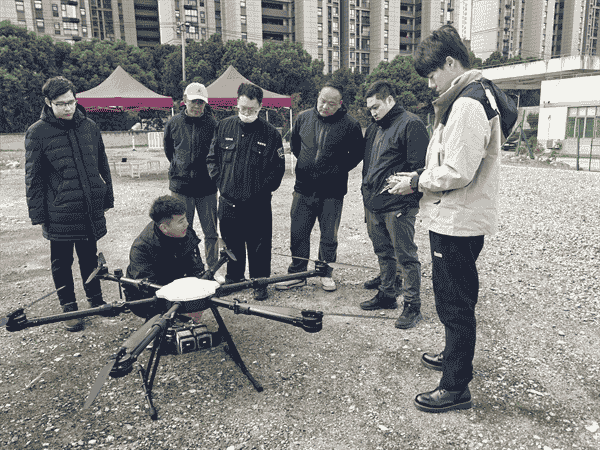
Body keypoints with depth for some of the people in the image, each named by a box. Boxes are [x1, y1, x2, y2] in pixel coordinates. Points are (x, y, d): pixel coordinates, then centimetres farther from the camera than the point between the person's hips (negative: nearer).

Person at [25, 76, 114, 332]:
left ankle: (95, 299, 34)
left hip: (91, 210, 3)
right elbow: (33, 179, -3)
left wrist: (107, 199, 13)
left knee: (89, 257, 17)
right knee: (62, 263, 10)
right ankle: (69, 308, 26)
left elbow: (103, 166, 12)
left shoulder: (88, 126, 5)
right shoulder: (37, 133, -5)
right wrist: (39, 217, -5)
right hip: (60, 213, -3)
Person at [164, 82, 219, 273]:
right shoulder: (174, 123, 4)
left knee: (211, 233, 5)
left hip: (207, 187, -1)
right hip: (180, 187, 1)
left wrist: (210, 170, 6)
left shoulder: (212, 124, -2)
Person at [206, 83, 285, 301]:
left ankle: (260, 284, 22)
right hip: (228, 201, 3)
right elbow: (212, 157, 12)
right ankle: (233, 279, 35)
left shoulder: (270, 133, -4)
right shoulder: (224, 127, 4)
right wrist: (220, 180, 3)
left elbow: (278, 166, -1)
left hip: (258, 203, -3)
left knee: (259, 245, 6)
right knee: (231, 243, 16)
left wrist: (266, 188, -7)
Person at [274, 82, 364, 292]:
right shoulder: (303, 118, 3)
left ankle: (326, 274, 26)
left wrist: (338, 169, -2)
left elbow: (357, 154, 3)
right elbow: (294, 143, 19)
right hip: (303, 188, 3)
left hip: (332, 192, -3)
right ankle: (297, 274, 21)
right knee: (298, 233, 7)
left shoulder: (350, 124, -8)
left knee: (329, 236, 8)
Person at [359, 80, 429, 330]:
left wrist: (402, 187, -17)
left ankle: (412, 305, 9)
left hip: (398, 206, -8)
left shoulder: (410, 124, -8)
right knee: (383, 253, 18)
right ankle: (387, 295, 32)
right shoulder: (373, 129, 18)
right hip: (373, 206, 9)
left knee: (405, 256, -1)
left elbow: (419, 166, -13)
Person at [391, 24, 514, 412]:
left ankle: (456, 387, 14)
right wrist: (422, 176, 7)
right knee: (453, 300, 23)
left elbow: (458, 172, -25)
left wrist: (417, 183, -12)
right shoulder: (474, 97, 15)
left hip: (458, 223, -10)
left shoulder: (467, 104, -19)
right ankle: (454, 356, 42)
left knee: (455, 304, 0)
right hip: (457, 220, 10)